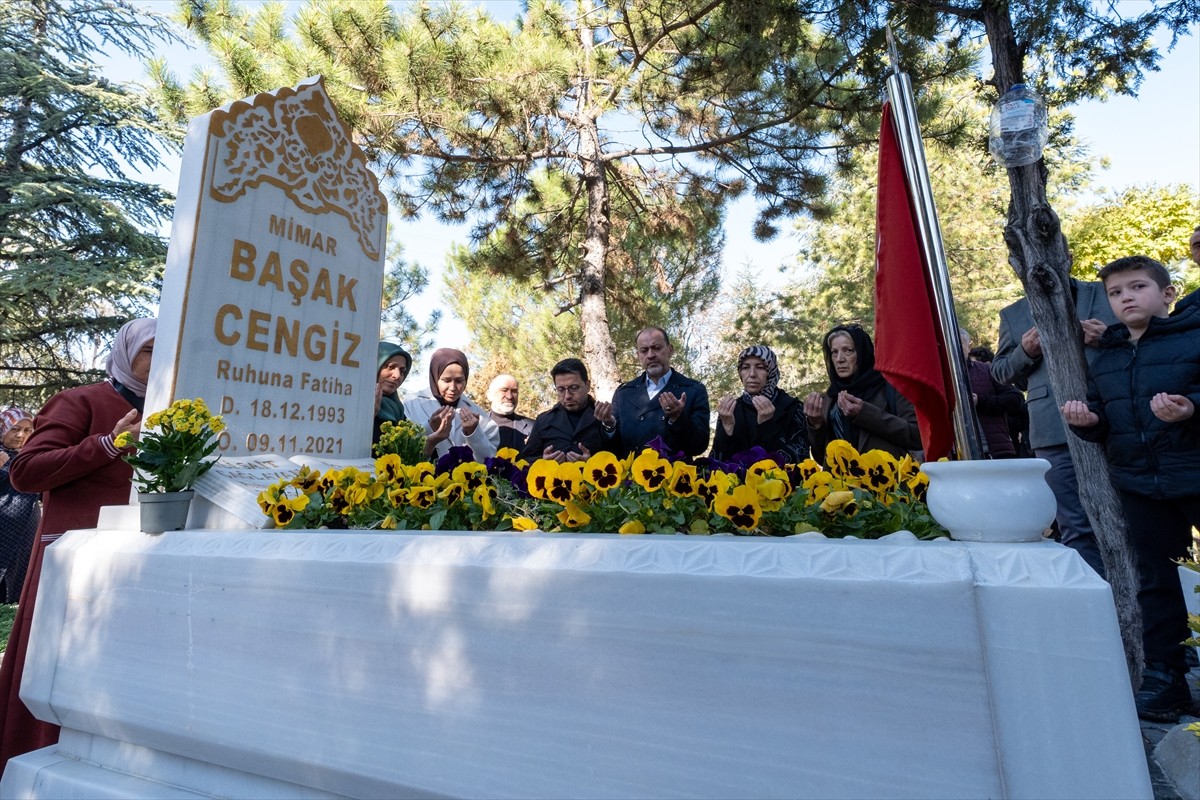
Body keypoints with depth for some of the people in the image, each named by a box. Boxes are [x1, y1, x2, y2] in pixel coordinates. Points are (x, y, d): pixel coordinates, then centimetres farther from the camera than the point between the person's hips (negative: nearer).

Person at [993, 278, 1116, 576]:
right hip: (1055, 431, 0)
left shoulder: (1106, 294, 14)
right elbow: (1000, 371, 16)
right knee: (1076, 528, 2)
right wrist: (1025, 352, -4)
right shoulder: (1013, 315, 15)